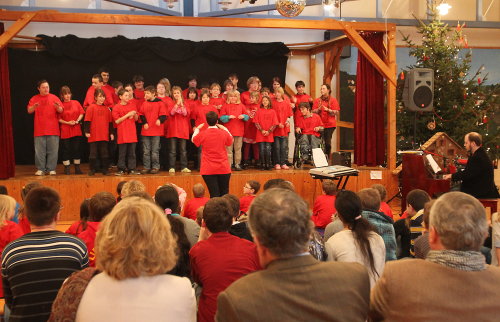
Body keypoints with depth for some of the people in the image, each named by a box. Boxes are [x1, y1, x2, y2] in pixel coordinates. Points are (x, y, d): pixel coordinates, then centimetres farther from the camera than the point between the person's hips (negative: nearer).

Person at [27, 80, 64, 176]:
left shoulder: (54, 98, 7)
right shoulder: (34, 98, 9)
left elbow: (61, 110, 1)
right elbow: (29, 111, 0)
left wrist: (58, 107, -21)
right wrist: (34, 107, -21)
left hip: (53, 130, 0)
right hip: (39, 130, 0)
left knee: (53, 151, 0)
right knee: (39, 151, 1)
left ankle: (51, 169, 8)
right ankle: (40, 169, 9)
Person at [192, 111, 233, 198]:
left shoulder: (202, 134, -10)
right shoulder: (224, 133, -6)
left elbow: (193, 140, 12)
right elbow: (231, 141, 16)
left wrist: (197, 129, 27)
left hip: (208, 170, -1)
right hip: (223, 169, 2)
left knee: (214, 194, -3)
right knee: (224, 194, 12)